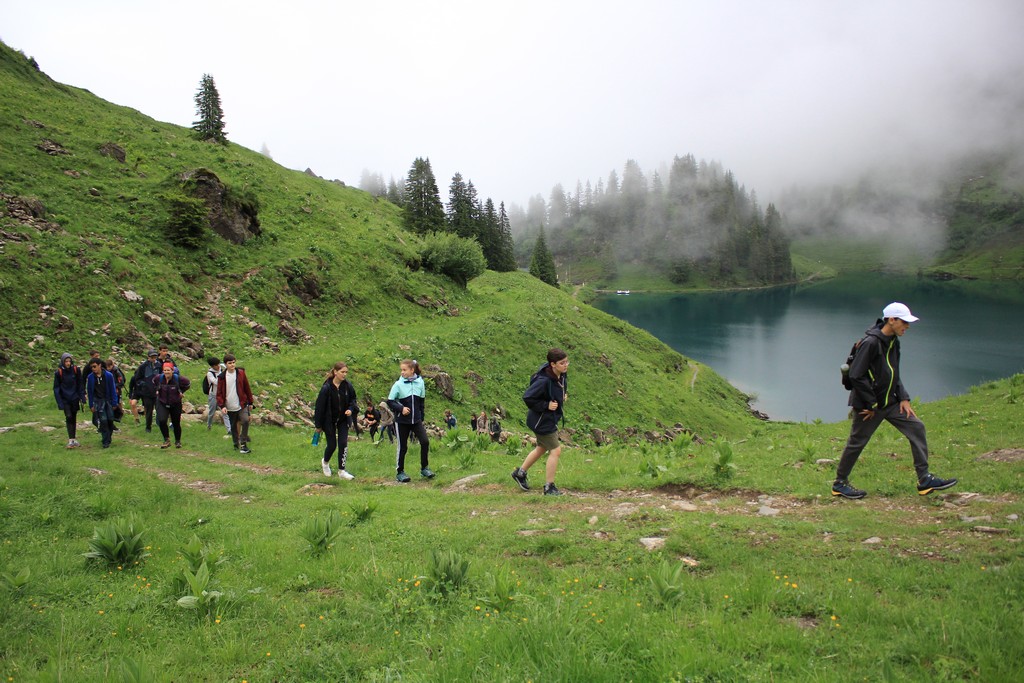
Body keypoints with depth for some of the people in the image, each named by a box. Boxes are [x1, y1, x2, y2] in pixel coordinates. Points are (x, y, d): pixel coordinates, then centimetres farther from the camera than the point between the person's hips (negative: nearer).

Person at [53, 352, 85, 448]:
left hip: (75, 398, 2)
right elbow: (56, 388, -4)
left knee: (74, 418, 9)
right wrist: (59, 403, -9)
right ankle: (71, 440, -10)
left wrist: (82, 398, 0)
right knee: (69, 417, -11)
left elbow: (80, 384, 3)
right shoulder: (58, 372, -9)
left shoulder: (76, 370, -4)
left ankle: (74, 438, 18)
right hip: (65, 400, -2)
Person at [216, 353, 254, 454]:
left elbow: (247, 388, 6)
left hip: (242, 404, -1)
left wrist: (250, 402, 7)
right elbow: (219, 393, 1)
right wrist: (222, 406, -11)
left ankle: (243, 444, -15)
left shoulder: (241, 373, 0)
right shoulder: (222, 377, -2)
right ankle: (236, 444, 28)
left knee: (245, 421, -22)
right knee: (233, 426, 11)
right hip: (230, 407, 1)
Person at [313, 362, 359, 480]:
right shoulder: (326, 388, -20)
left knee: (343, 444, -3)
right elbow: (320, 407, -14)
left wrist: (351, 409, -15)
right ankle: (325, 462, 38)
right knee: (332, 445, 6)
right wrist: (318, 425, -9)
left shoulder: (347, 385, -10)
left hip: (343, 420, 3)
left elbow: (353, 400, 6)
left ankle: (342, 470, 7)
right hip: (329, 421, -3)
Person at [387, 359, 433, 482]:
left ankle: (424, 468, 6)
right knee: (402, 447, 4)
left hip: (416, 420, 2)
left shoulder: (420, 382, 0)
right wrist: (401, 408, -20)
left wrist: (422, 417, 11)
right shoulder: (398, 384, -8)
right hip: (402, 421, -2)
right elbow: (390, 401, -6)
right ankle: (400, 472, 17)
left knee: (425, 441, -9)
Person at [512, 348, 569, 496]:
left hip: (550, 419, 10)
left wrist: (563, 395, 2)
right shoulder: (544, 381, -30)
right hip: (543, 421, -10)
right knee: (555, 451, -2)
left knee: (542, 448, 24)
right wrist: (546, 405, -24)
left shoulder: (561, 376, -3)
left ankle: (520, 472, 41)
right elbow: (527, 397, -28)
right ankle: (549, 487, 10)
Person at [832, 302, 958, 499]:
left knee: (916, 427, 1)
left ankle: (925, 479, 8)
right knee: (857, 442, 2)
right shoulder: (870, 342, -21)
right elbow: (856, 376, -23)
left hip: (890, 402, 8)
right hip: (868, 405, -8)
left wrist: (903, 398, 5)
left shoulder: (893, 341, 8)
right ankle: (840, 483, 19)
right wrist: (871, 405, -18)